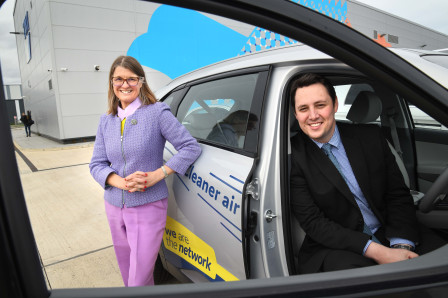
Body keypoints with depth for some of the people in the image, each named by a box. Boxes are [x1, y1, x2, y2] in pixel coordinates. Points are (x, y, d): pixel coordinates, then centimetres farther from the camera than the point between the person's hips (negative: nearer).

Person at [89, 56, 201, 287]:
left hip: (148, 207, -5)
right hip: (114, 207, 5)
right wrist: (121, 182, -17)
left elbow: (191, 147, -12)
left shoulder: (157, 112, -9)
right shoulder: (106, 121, 6)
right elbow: (96, 164, 3)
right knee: (127, 275, 22)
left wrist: (157, 175, -21)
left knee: (139, 280, 2)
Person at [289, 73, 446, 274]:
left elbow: (398, 195, 2)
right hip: (336, 248, -2)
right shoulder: (292, 157, -11)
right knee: (347, 265, -32)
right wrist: (378, 252, -20)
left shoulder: (370, 136, 1)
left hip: (389, 235, 3)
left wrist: (402, 245, -15)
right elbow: (313, 223, -13)